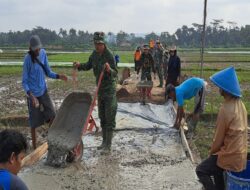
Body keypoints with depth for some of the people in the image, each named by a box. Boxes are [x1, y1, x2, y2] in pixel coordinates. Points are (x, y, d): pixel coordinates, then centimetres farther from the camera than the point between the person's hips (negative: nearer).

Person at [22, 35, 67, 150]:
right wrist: (30, 94, -29)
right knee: (34, 122, 3)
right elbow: (24, 81, -14)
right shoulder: (28, 59, -18)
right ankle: (34, 147, 18)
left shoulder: (43, 53, -2)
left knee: (52, 116, 0)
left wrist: (59, 76, -11)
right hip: (33, 94, -5)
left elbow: (48, 72, 7)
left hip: (44, 91, 5)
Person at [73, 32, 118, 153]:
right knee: (102, 117, 14)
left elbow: (115, 73, -21)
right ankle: (104, 142, 26)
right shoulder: (94, 54, 3)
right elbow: (88, 66, 17)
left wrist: (109, 70, -41)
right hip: (100, 88, 8)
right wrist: (79, 65, -1)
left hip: (110, 89, -8)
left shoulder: (109, 55, -19)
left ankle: (108, 145, 4)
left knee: (109, 118, -3)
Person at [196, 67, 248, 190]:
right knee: (216, 167, 28)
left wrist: (211, 152, 4)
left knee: (201, 170, 5)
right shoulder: (240, 104, 1)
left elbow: (219, 138, -16)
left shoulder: (225, 109, -25)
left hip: (230, 156, -8)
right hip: (240, 154, 8)